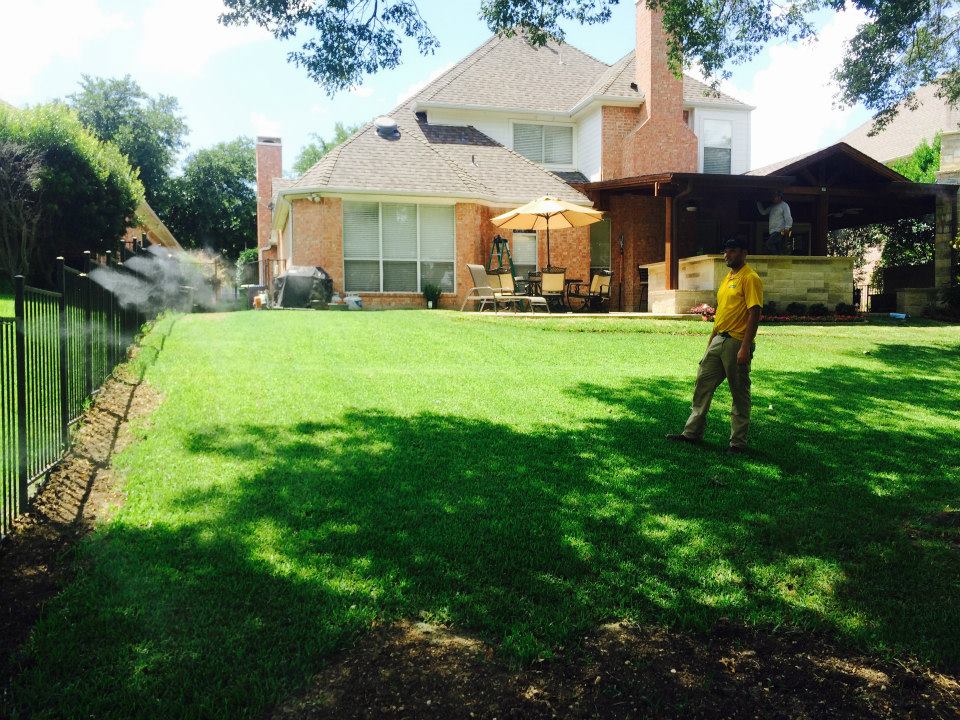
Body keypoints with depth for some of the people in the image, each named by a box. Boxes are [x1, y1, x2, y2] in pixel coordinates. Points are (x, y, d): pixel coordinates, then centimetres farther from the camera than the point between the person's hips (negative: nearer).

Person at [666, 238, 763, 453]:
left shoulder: (750, 278, -11)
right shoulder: (728, 277, 16)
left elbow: (754, 313, -18)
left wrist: (745, 347, -23)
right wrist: (712, 339, 21)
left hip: (736, 343, -9)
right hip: (719, 340, 9)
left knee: (740, 393, 1)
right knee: (703, 383, 10)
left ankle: (738, 442, 11)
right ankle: (693, 432, 18)